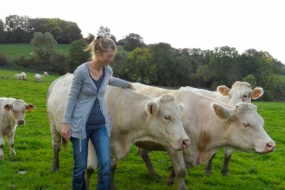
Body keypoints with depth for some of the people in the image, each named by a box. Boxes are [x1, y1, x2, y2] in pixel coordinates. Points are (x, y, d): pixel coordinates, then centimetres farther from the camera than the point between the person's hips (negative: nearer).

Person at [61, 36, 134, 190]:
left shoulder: (108, 70, 2)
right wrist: (66, 122, -8)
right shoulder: (82, 71, -14)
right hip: (81, 124, -4)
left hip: (101, 124, 5)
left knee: (106, 164, -4)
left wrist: (127, 84, 35)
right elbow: (72, 97, -7)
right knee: (80, 166, 3)